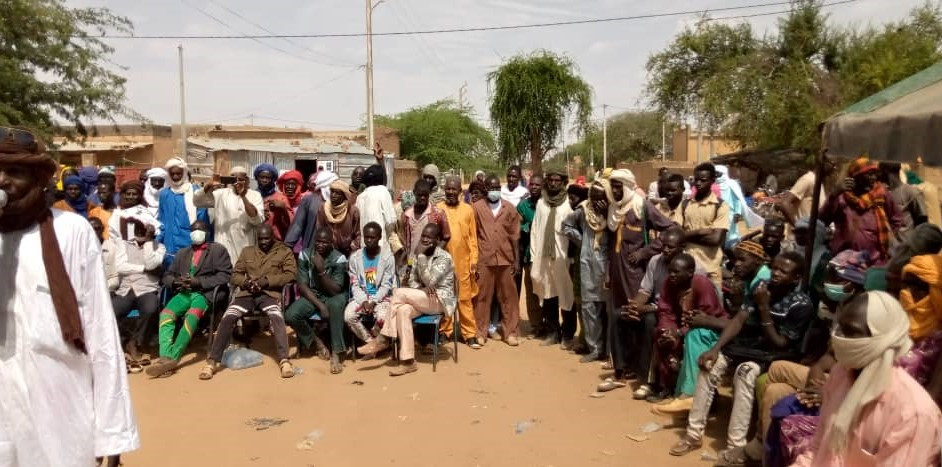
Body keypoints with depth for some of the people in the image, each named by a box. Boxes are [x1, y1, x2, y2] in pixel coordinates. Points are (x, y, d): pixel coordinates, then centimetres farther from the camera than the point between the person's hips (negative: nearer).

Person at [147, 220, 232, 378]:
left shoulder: (218, 250, 11)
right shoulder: (182, 253, 28)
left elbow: (225, 275, -2)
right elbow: (167, 275, 21)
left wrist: (199, 282, -13)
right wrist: (175, 281, -4)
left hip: (207, 292, -5)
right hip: (185, 292, 5)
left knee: (192, 315, -34)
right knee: (166, 314, -25)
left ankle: (173, 358, -38)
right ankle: (165, 357, -34)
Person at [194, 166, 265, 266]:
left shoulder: (255, 195, 1)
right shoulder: (222, 193, 6)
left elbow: (257, 220, -12)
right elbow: (197, 201, 0)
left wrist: (243, 197, -18)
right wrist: (208, 188, -19)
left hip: (245, 248, -1)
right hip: (224, 247, 1)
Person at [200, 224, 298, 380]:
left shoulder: (285, 252, 11)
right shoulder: (247, 251, 21)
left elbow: (291, 274, -2)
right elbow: (235, 275, 17)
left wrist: (266, 281, -13)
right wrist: (246, 282, -7)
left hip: (270, 293, -3)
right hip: (247, 293, 3)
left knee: (277, 317, -35)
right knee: (227, 318, -23)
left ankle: (284, 360, -38)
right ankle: (212, 361, -19)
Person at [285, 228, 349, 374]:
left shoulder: (339, 258, -14)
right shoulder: (305, 255, -8)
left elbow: (335, 290, -18)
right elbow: (302, 286, -10)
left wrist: (321, 270, -29)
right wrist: (320, 305, -22)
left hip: (332, 296, -2)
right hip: (311, 295, 3)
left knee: (336, 304, -38)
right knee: (290, 316, -25)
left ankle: (335, 353, -31)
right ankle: (313, 341, 5)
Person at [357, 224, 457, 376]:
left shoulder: (444, 257, -10)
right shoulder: (420, 256, 13)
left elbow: (430, 281, -20)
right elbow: (411, 280, 10)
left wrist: (422, 256, -17)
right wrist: (423, 289, -12)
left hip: (441, 300, -6)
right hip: (424, 299, 6)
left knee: (399, 292, -24)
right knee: (402, 310, -28)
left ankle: (383, 339, -13)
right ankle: (408, 361, -30)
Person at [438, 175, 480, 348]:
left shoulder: (468, 209, 4)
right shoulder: (438, 209, 1)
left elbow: (473, 237, 5)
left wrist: (474, 260, 1)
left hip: (463, 261, 0)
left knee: (465, 298, 4)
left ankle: (470, 334, 10)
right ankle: (445, 331, 19)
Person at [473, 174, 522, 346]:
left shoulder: (510, 208, 6)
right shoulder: (477, 207, 1)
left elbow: (514, 235, 7)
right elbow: (472, 236, 1)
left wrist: (516, 259, 3)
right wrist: (473, 261, -3)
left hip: (506, 259, 2)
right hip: (483, 259, -1)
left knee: (509, 297, 7)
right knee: (482, 297, 5)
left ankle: (511, 332, 16)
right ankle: (480, 332, 15)